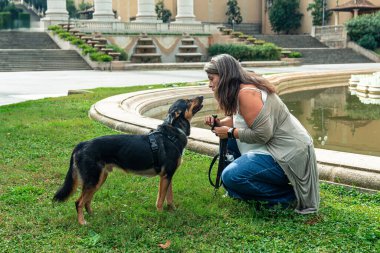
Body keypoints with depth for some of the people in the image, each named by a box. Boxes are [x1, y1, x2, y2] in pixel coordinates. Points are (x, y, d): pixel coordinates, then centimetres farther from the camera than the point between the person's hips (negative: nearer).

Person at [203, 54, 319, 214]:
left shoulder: (246, 93, -21)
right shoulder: (240, 89, 9)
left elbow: (262, 134, -25)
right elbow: (240, 121, 18)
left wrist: (230, 132, -14)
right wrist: (219, 123, 1)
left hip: (288, 155, -10)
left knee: (231, 177, -18)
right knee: (230, 141, 14)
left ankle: (287, 195, -5)